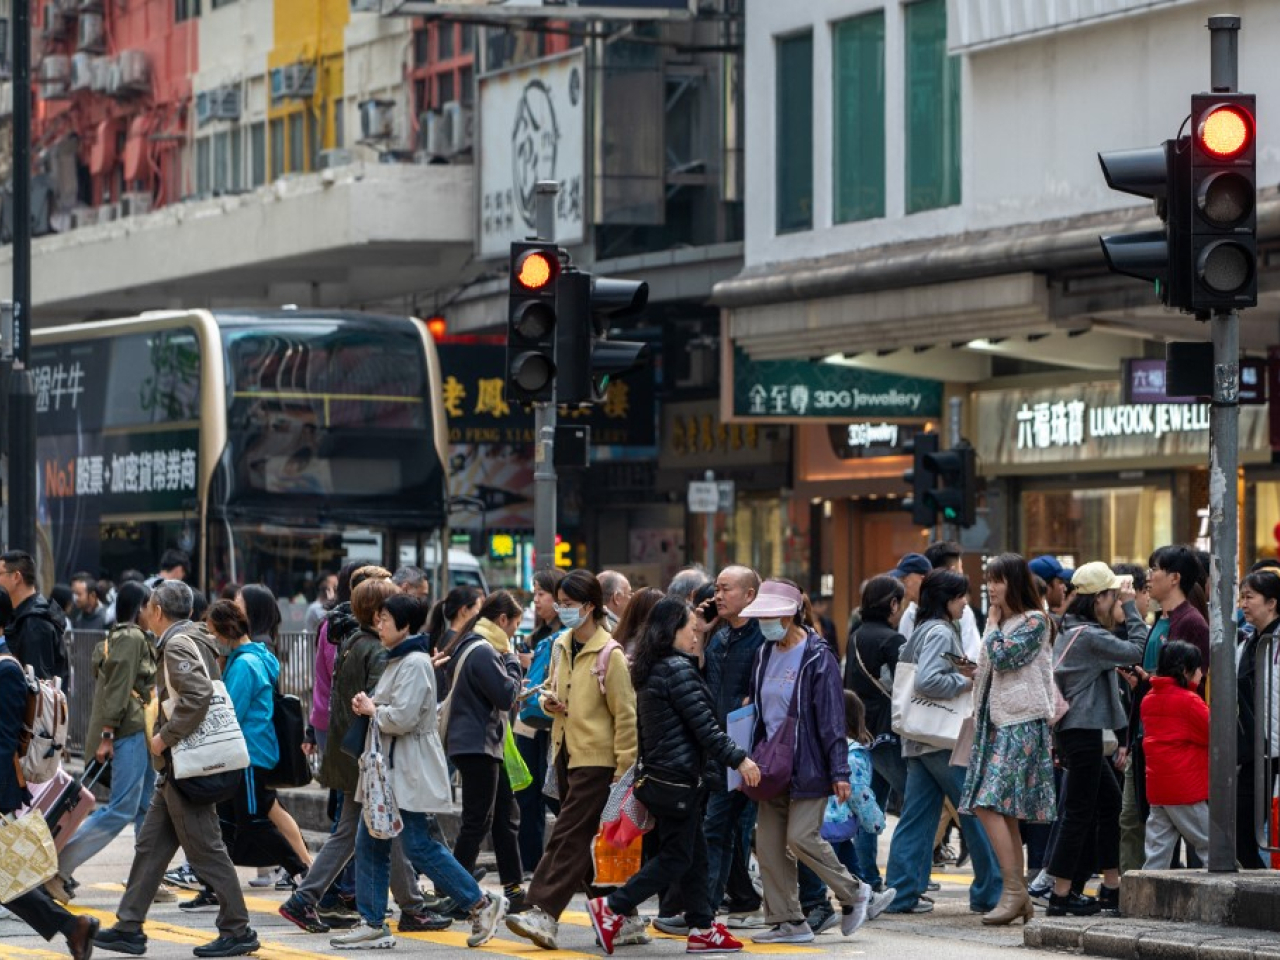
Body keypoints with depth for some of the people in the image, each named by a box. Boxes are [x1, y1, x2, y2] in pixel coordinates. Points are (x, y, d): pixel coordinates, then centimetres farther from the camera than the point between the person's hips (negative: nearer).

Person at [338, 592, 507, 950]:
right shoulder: (396, 660, 17)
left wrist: (372, 710, -8)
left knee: (419, 846, -10)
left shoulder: (415, 664, -16)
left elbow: (403, 718, -25)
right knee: (369, 844, 7)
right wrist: (370, 706, 4)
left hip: (409, 769, -10)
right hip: (387, 767, 10)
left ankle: (482, 904, -1)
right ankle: (373, 924, 10)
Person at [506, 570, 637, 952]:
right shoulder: (560, 646, 10)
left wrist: (625, 769, -15)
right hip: (566, 752, 8)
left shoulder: (610, 655, -13)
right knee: (587, 841, 11)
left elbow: (625, 715, -12)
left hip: (596, 758, -8)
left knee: (569, 837, -11)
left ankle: (543, 914, -16)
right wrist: (549, 700, 1)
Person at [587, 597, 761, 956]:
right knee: (676, 858, -4)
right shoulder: (678, 669, -16)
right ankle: (611, 909, -7)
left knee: (695, 854, 12)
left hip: (660, 773, 10)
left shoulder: (650, 670, 13)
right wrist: (739, 759, -13)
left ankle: (702, 928, 14)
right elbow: (703, 725, -18)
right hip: (679, 775, -10)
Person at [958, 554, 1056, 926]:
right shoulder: (1002, 622, 19)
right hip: (996, 721, 9)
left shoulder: (1034, 621, -6)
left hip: (1021, 723, -9)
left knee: (989, 804, -18)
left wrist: (992, 624, -3)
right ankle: (1020, 898, 8)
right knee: (1004, 811, 6)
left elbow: (1002, 658, -16)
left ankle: (1014, 891, -17)